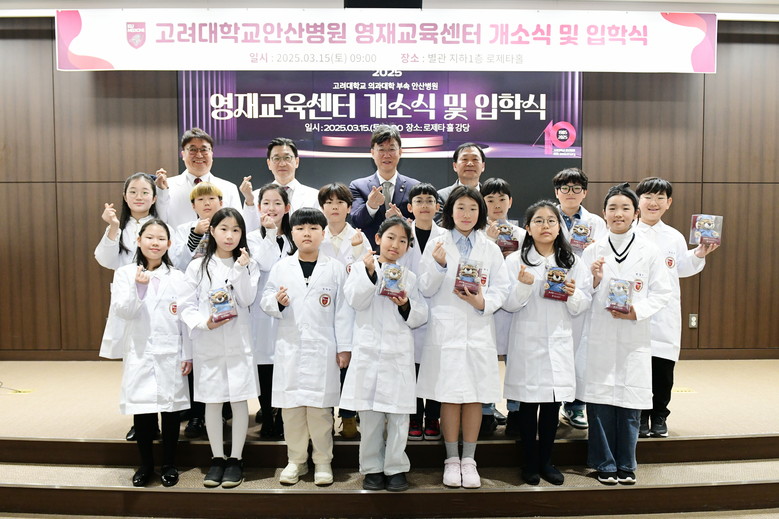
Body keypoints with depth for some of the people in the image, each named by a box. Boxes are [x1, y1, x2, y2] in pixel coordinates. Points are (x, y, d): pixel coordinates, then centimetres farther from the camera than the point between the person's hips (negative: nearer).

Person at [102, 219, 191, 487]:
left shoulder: (177, 277, 2)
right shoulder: (125, 274, 2)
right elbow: (122, 311, -8)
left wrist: (187, 355, -1)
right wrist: (138, 288, -24)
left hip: (170, 355, 0)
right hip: (139, 354, 0)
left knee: (170, 409, 7)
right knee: (141, 409, 7)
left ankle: (169, 464, 22)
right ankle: (145, 464, 25)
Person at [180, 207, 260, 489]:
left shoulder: (249, 265, 6)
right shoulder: (197, 266, 3)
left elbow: (247, 300, -6)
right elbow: (187, 307, 1)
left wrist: (240, 269, -16)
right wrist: (204, 323, -16)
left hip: (238, 343, 0)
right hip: (207, 344, 0)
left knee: (239, 399, 3)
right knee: (212, 401, 8)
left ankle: (235, 459, 17)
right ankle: (217, 458, 22)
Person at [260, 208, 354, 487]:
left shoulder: (335, 268, 2)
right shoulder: (281, 267, 6)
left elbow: (343, 310, 1)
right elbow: (265, 300, 8)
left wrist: (344, 346, -3)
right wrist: (277, 301, -15)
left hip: (323, 349, -2)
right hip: (289, 348, 2)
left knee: (320, 407, 3)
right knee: (291, 406, 8)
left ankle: (322, 461, 19)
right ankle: (295, 460, 24)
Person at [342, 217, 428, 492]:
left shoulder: (409, 276, 10)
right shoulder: (362, 267, 5)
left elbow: (420, 317, 9)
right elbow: (355, 301, -9)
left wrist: (406, 306, -11)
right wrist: (370, 272, -19)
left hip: (399, 353, 1)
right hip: (368, 351, -1)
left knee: (398, 415, 5)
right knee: (370, 415, 7)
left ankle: (396, 468, 20)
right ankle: (372, 468, 21)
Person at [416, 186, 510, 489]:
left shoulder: (490, 248, 9)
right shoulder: (436, 244, 3)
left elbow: (501, 288, 5)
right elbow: (425, 290, -1)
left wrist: (484, 302, -13)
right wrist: (439, 265, -17)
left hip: (479, 330, 2)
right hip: (446, 330, -1)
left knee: (475, 397, 6)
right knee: (450, 397, 3)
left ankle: (469, 460, 20)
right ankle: (452, 459, 19)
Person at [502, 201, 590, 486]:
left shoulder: (572, 263, 9)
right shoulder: (515, 261, 0)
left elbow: (581, 307, 8)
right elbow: (508, 305, -4)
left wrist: (573, 295, -13)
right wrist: (524, 285, -21)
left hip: (558, 342, 3)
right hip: (527, 342, -3)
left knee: (553, 403, 9)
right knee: (528, 404, 5)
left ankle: (546, 460, 25)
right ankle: (529, 462, 20)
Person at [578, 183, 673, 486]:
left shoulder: (649, 252, 3)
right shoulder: (592, 251, 4)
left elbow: (662, 292, 2)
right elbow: (580, 295, 6)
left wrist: (637, 312, -12)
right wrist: (594, 281, -13)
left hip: (635, 338, 0)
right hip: (599, 338, 0)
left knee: (630, 404, 5)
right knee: (599, 401, 2)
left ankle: (626, 465, 23)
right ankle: (605, 464, 19)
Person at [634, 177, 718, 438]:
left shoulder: (675, 237, 9)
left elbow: (682, 269, 13)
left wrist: (699, 255, -2)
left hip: (665, 315, 3)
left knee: (663, 367, 7)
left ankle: (659, 416, 24)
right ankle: (639, 416, 19)